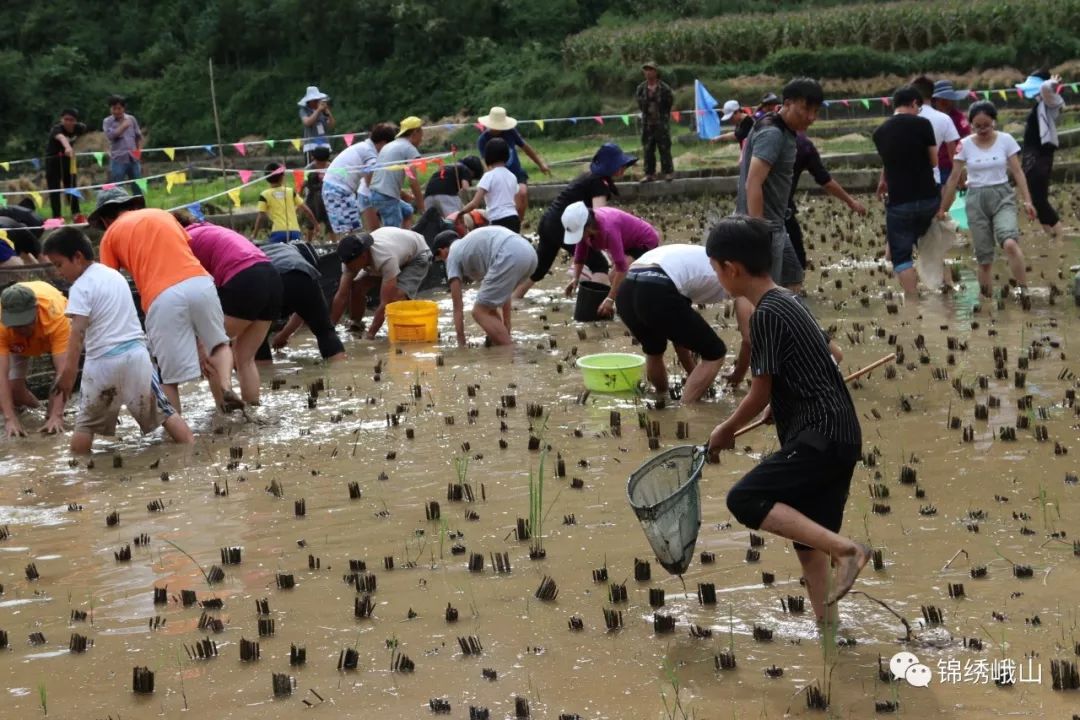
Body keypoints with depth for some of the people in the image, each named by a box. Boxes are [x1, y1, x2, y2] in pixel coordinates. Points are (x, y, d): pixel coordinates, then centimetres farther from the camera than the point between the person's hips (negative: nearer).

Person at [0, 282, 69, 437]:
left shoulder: (56, 314, -46)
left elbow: (64, 371, -48)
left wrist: (57, 415, -54)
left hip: (52, 332, 0)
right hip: (17, 344, 1)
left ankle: (51, 418, -5)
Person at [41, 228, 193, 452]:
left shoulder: (81, 286, -8)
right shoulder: (115, 275, 15)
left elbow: (78, 334, -17)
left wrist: (68, 371, -19)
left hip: (103, 361, -5)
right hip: (135, 353, 5)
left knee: (86, 424, 10)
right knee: (163, 411, 9)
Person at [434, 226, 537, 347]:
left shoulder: (453, 256, 18)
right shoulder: (473, 244, 39)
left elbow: (458, 308, 17)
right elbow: (502, 291, 39)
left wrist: (461, 344, 22)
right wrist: (505, 329, 41)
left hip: (510, 256, -8)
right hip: (528, 253, 8)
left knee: (480, 312, 2)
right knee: (487, 307, 23)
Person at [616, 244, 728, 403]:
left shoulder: (693, 260, 40)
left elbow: (679, 325, 42)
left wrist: (693, 374, 48)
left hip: (625, 292, 7)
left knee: (653, 351, 37)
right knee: (715, 353, 12)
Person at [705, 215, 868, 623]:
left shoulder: (767, 314, -14)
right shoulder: (785, 302, 15)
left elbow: (760, 395, -9)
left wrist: (724, 433, 8)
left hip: (822, 437, -10)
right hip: (836, 436, 10)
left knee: (744, 500, -17)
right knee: (806, 534, 14)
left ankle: (846, 549, -22)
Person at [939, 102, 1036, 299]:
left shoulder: (1006, 140, -2)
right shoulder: (965, 145, 0)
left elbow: (1017, 172, 0)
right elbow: (954, 178, 5)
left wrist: (1027, 200, -8)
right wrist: (942, 208, 7)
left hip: (1002, 196, -1)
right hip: (976, 200, 2)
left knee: (1010, 243, -27)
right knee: (984, 257, 2)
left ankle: (1024, 291, -23)